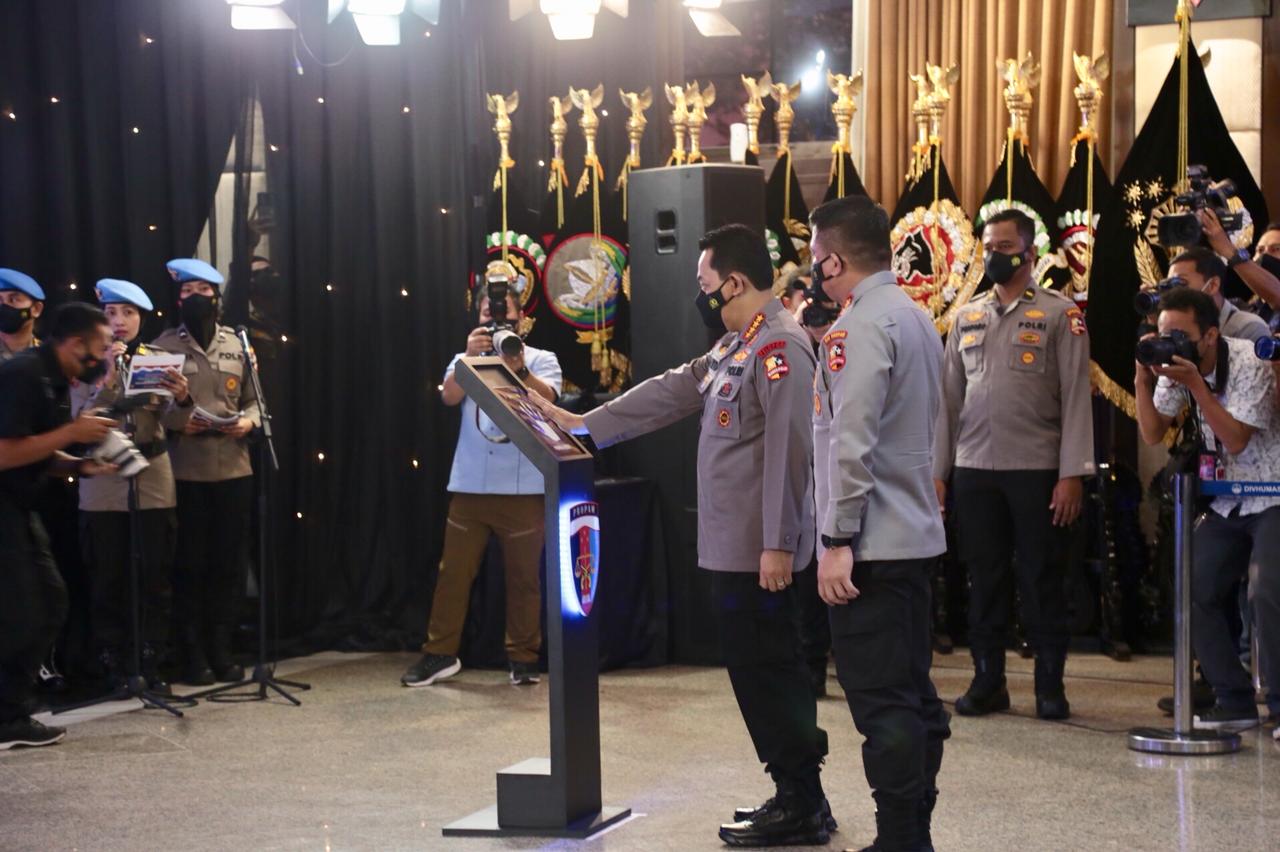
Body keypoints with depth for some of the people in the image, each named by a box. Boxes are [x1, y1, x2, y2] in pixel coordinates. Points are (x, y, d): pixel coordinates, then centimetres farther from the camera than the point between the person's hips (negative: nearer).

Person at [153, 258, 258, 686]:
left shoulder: (238, 345, 10)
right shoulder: (164, 346, 1)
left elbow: (253, 399, 12)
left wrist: (248, 422, -9)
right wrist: (178, 422, -17)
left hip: (234, 470, 3)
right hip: (184, 473, -3)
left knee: (229, 563, 6)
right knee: (191, 564, 1)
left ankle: (221, 649, 17)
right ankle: (193, 653, 11)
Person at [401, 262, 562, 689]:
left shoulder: (541, 359, 5)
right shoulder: (466, 360, 12)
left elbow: (547, 397, -14)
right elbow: (449, 396, -7)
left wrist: (520, 368, -33)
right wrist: (470, 357, -23)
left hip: (523, 487, -2)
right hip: (470, 485, 2)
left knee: (523, 575, 3)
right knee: (454, 571, 3)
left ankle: (523, 657, 12)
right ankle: (440, 653, 10)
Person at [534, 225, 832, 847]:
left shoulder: (779, 347, -16)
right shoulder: (737, 345, 16)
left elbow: (787, 449, -21)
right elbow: (672, 392, 21)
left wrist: (778, 543, -23)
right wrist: (586, 426, 21)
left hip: (758, 550, -10)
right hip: (732, 545, 10)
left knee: (764, 671, -4)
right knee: (761, 669, 14)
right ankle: (798, 796, 21)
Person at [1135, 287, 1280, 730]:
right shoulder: (1175, 366, -1)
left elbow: (1236, 440, -23)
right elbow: (1152, 433, 0)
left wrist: (1195, 385, -28)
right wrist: (1143, 380, -14)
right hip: (1226, 501, 7)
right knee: (1195, 592, -2)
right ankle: (1235, 702, 7)